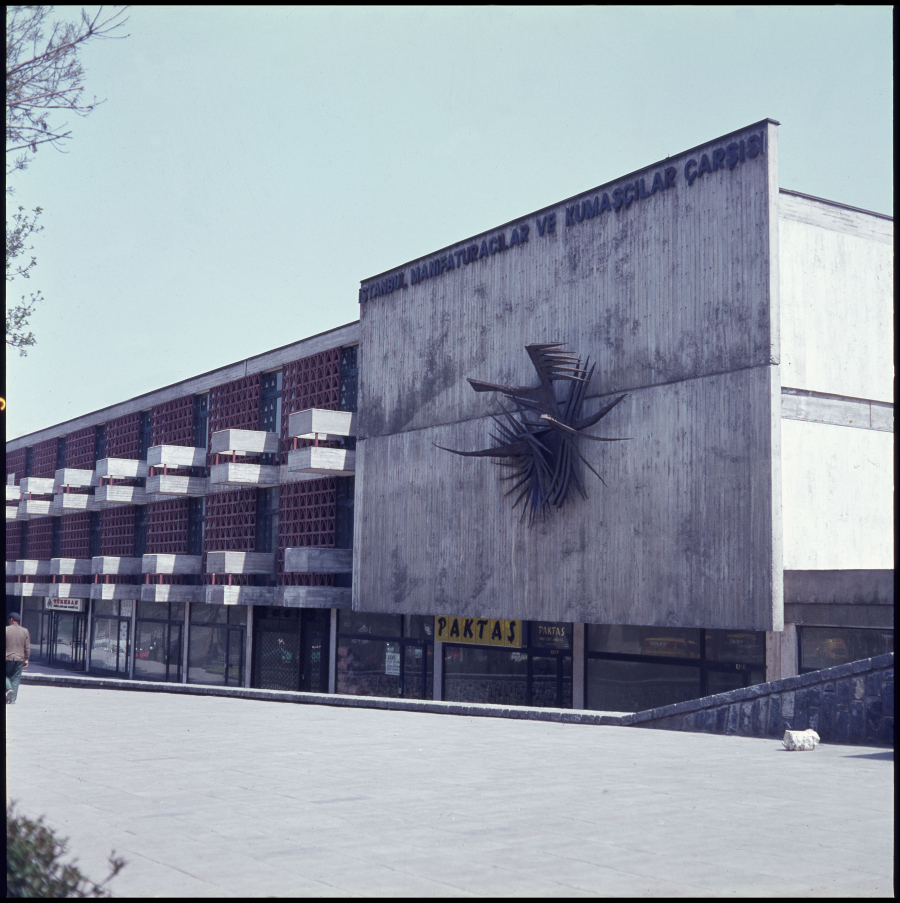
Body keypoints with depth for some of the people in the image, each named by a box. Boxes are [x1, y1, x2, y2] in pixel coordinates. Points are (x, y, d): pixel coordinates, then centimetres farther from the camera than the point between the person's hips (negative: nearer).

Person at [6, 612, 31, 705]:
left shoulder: (6, 630, -5)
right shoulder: (25, 631, 5)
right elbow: (27, 647, 5)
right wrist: (26, 660, 12)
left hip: (7, 658, -3)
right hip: (19, 659, 3)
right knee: (15, 678, 7)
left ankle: (8, 688, -14)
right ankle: (12, 699, 4)